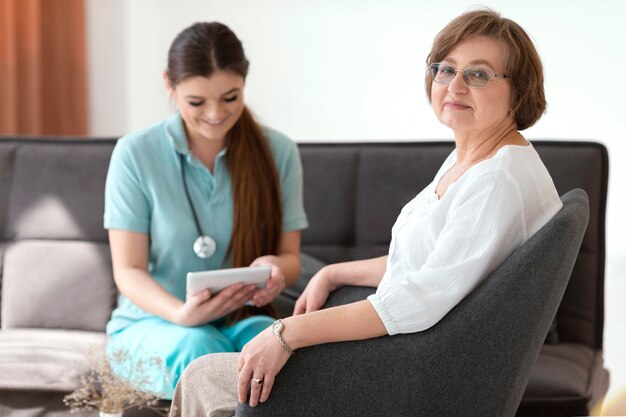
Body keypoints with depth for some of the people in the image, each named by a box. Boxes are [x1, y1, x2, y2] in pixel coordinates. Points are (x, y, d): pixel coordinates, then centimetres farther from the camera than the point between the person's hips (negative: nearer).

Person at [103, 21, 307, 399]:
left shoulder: (278, 152, 1)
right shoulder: (136, 154, -6)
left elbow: (290, 256, 5)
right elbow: (129, 271, -6)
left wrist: (275, 268, -22)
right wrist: (181, 314, -28)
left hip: (242, 321, 1)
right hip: (150, 325, -1)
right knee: (199, 347, -36)